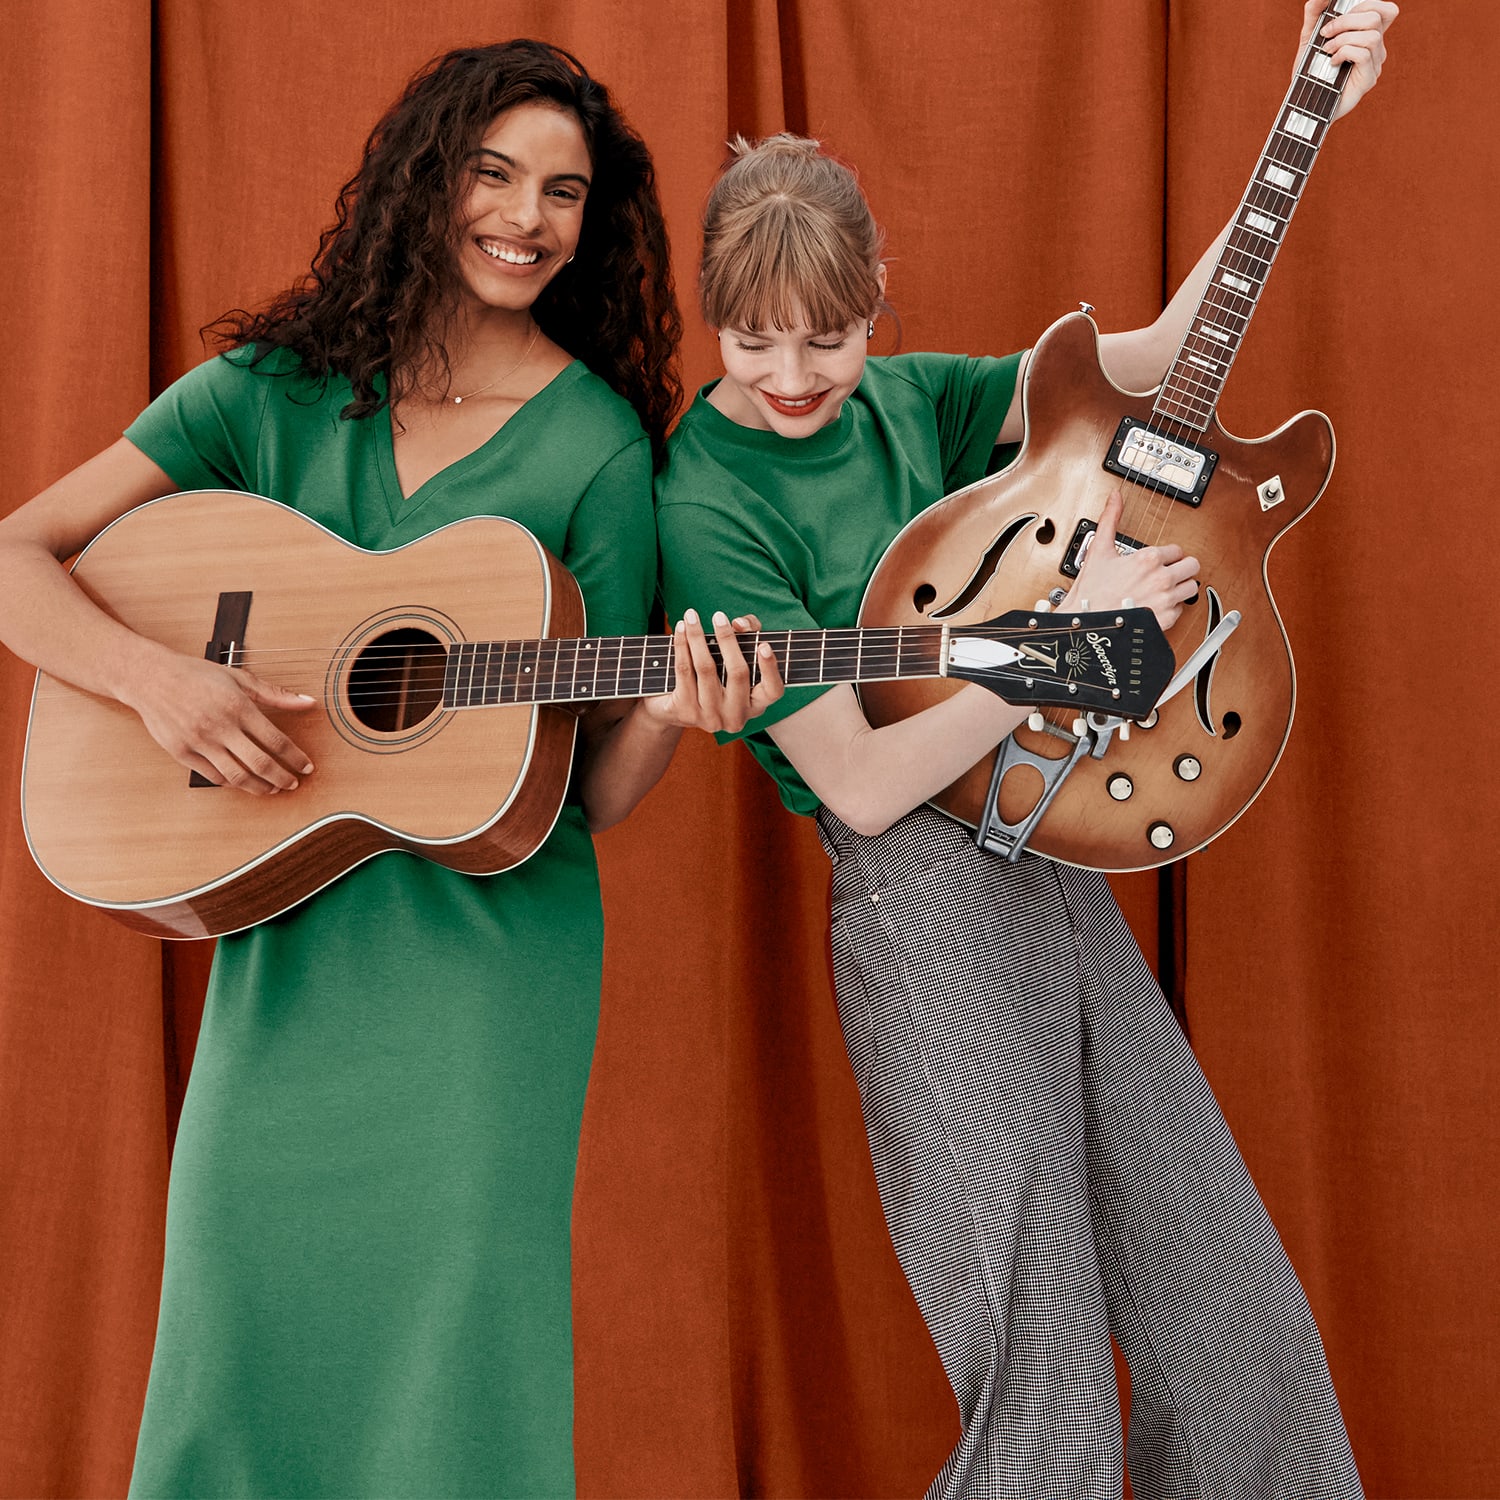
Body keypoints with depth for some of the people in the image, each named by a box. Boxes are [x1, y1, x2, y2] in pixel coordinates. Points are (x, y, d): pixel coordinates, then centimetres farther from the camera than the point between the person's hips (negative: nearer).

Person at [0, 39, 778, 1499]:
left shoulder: (599, 445, -1)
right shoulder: (277, 388, 4)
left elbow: (590, 792, -1)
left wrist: (665, 716, -22)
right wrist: (156, 676, -19)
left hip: (489, 943, -2)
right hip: (284, 927, 2)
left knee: (446, 1327, -4)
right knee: (246, 1304, 4)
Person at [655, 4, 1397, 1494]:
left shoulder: (907, 399, 7)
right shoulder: (705, 507, -11)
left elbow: (1164, 347, 7)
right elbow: (863, 785, -15)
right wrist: (1069, 630, -17)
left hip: (1061, 869, 7)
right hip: (924, 907, -7)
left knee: (1244, 1337, 9)